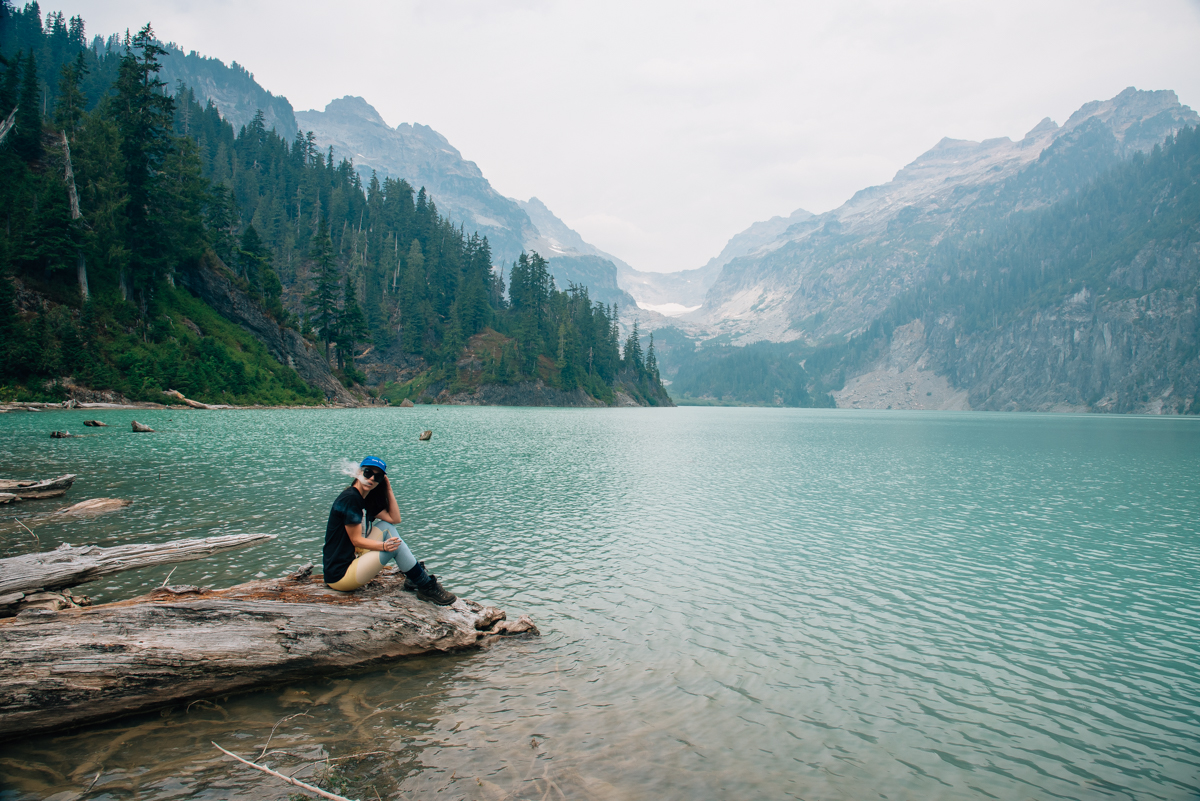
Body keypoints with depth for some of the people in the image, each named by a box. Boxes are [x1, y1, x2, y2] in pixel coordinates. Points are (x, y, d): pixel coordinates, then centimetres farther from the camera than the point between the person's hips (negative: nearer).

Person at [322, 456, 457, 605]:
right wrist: (384, 546, -30)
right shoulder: (350, 499, -17)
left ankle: (416, 575, 7)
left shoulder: (366, 500, 13)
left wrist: (388, 489, 5)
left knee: (386, 527, 7)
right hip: (340, 575, -10)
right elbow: (356, 540, -18)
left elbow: (395, 519, 7)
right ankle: (427, 588, -3)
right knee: (396, 545, -17)